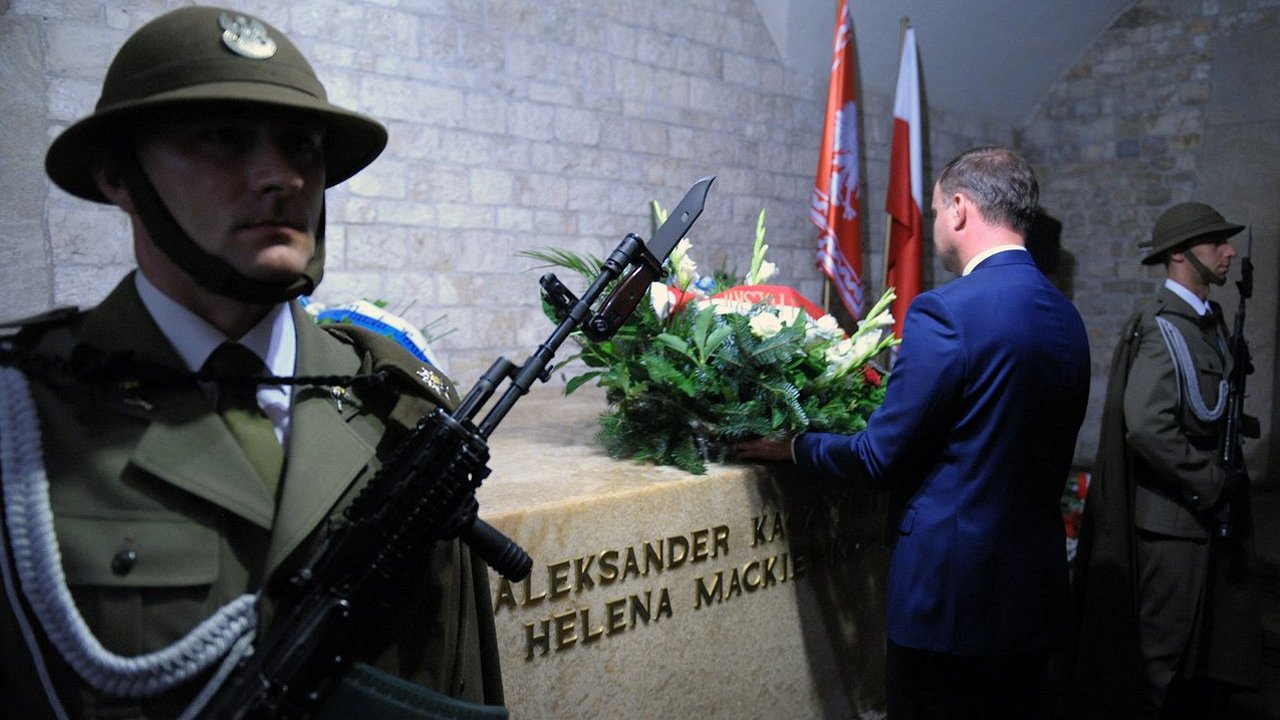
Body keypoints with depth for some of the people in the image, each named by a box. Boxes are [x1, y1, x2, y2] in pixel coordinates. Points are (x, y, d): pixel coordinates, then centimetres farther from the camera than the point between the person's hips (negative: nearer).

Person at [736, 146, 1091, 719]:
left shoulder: (945, 311, -19)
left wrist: (792, 447, 1)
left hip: (951, 596, -7)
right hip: (1038, 594, 8)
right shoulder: (1067, 318, 5)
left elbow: (878, 458, -16)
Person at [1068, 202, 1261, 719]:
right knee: (1162, 656, 3)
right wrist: (1211, 484, -17)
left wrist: (1227, 483, 8)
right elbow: (1147, 426, -26)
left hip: (1209, 515, 9)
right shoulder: (1163, 326, -17)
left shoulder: (1208, 320, 11)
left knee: (1216, 652, 17)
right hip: (1173, 519, -9)